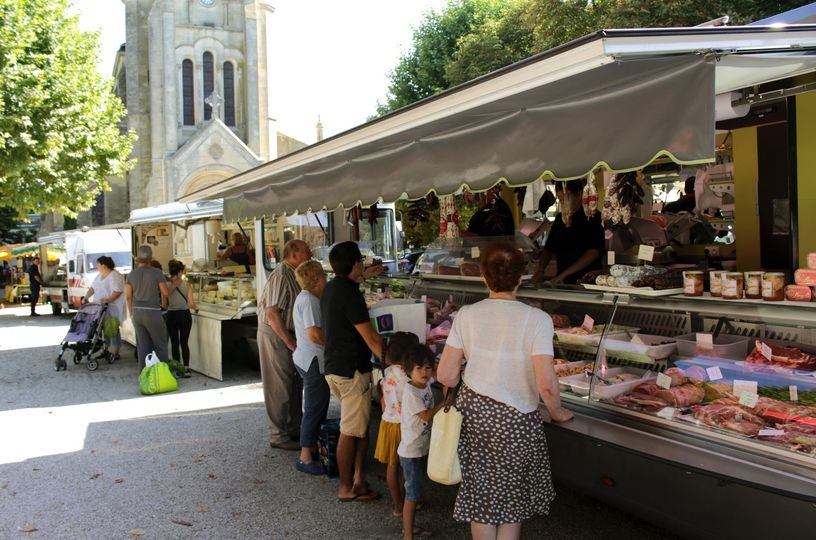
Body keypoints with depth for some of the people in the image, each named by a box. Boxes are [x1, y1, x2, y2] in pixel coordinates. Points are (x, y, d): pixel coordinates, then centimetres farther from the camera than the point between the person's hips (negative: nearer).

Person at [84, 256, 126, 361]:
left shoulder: (115, 276, -13)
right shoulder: (99, 276, 16)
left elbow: (118, 291, -21)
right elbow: (93, 288, 18)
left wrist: (107, 299, -30)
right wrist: (86, 298, 4)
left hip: (112, 309, -8)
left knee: (113, 330, -4)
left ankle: (115, 353, 1)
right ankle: (108, 350, 20)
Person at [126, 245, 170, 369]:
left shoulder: (132, 274, 4)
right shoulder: (157, 273, -8)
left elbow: (128, 295, 5)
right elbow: (165, 293, -6)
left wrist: (131, 313, 14)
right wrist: (163, 305, 14)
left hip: (137, 312, 4)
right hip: (152, 312, -4)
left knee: (142, 345, 12)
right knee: (160, 345, 6)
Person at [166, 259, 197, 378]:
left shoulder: (167, 284, -6)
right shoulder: (186, 284, -6)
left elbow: (164, 303, -4)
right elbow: (191, 302, -8)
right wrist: (196, 307, 13)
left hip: (171, 316, 0)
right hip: (185, 315, 0)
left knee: (174, 343, 9)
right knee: (184, 342, 9)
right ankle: (186, 368, 1)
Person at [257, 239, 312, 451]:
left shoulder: (293, 275, 11)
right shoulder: (281, 277, -20)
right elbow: (272, 314, -25)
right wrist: (290, 342, -21)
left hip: (287, 334, 10)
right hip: (275, 336, -10)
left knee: (293, 384, 16)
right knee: (280, 387, -1)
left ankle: (295, 429, 28)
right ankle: (279, 436, 10)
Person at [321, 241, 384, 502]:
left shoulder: (330, 288, 8)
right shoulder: (349, 294, -19)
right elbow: (370, 337, -20)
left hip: (334, 367, 10)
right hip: (352, 370, -10)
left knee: (361, 426, 17)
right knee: (351, 431, 1)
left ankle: (358, 479, 21)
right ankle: (346, 488, 12)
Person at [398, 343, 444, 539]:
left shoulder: (426, 383, 0)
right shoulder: (410, 391, -21)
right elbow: (427, 415, -21)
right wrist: (445, 402, -16)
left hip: (423, 448, 8)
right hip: (411, 451, -8)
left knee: (414, 491, 20)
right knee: (413, 494, -2)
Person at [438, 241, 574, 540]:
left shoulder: (466, 315, -7)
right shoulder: (536, 319, -16)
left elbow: (445, 376, -5)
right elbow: (546, 384, -20)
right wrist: (557, 412, 1)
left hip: (472, 410, 3)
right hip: (515, 418, -2)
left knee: (479, 493, 19)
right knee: (511, 499, 19)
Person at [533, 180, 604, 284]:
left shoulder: (593, 217, -5)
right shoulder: (560, 218, 14)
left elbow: (593, 253, -14)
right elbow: (549, 248, 16)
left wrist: (564, 274, -18)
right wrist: (540, 271, -1)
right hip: (562, 282, 5)